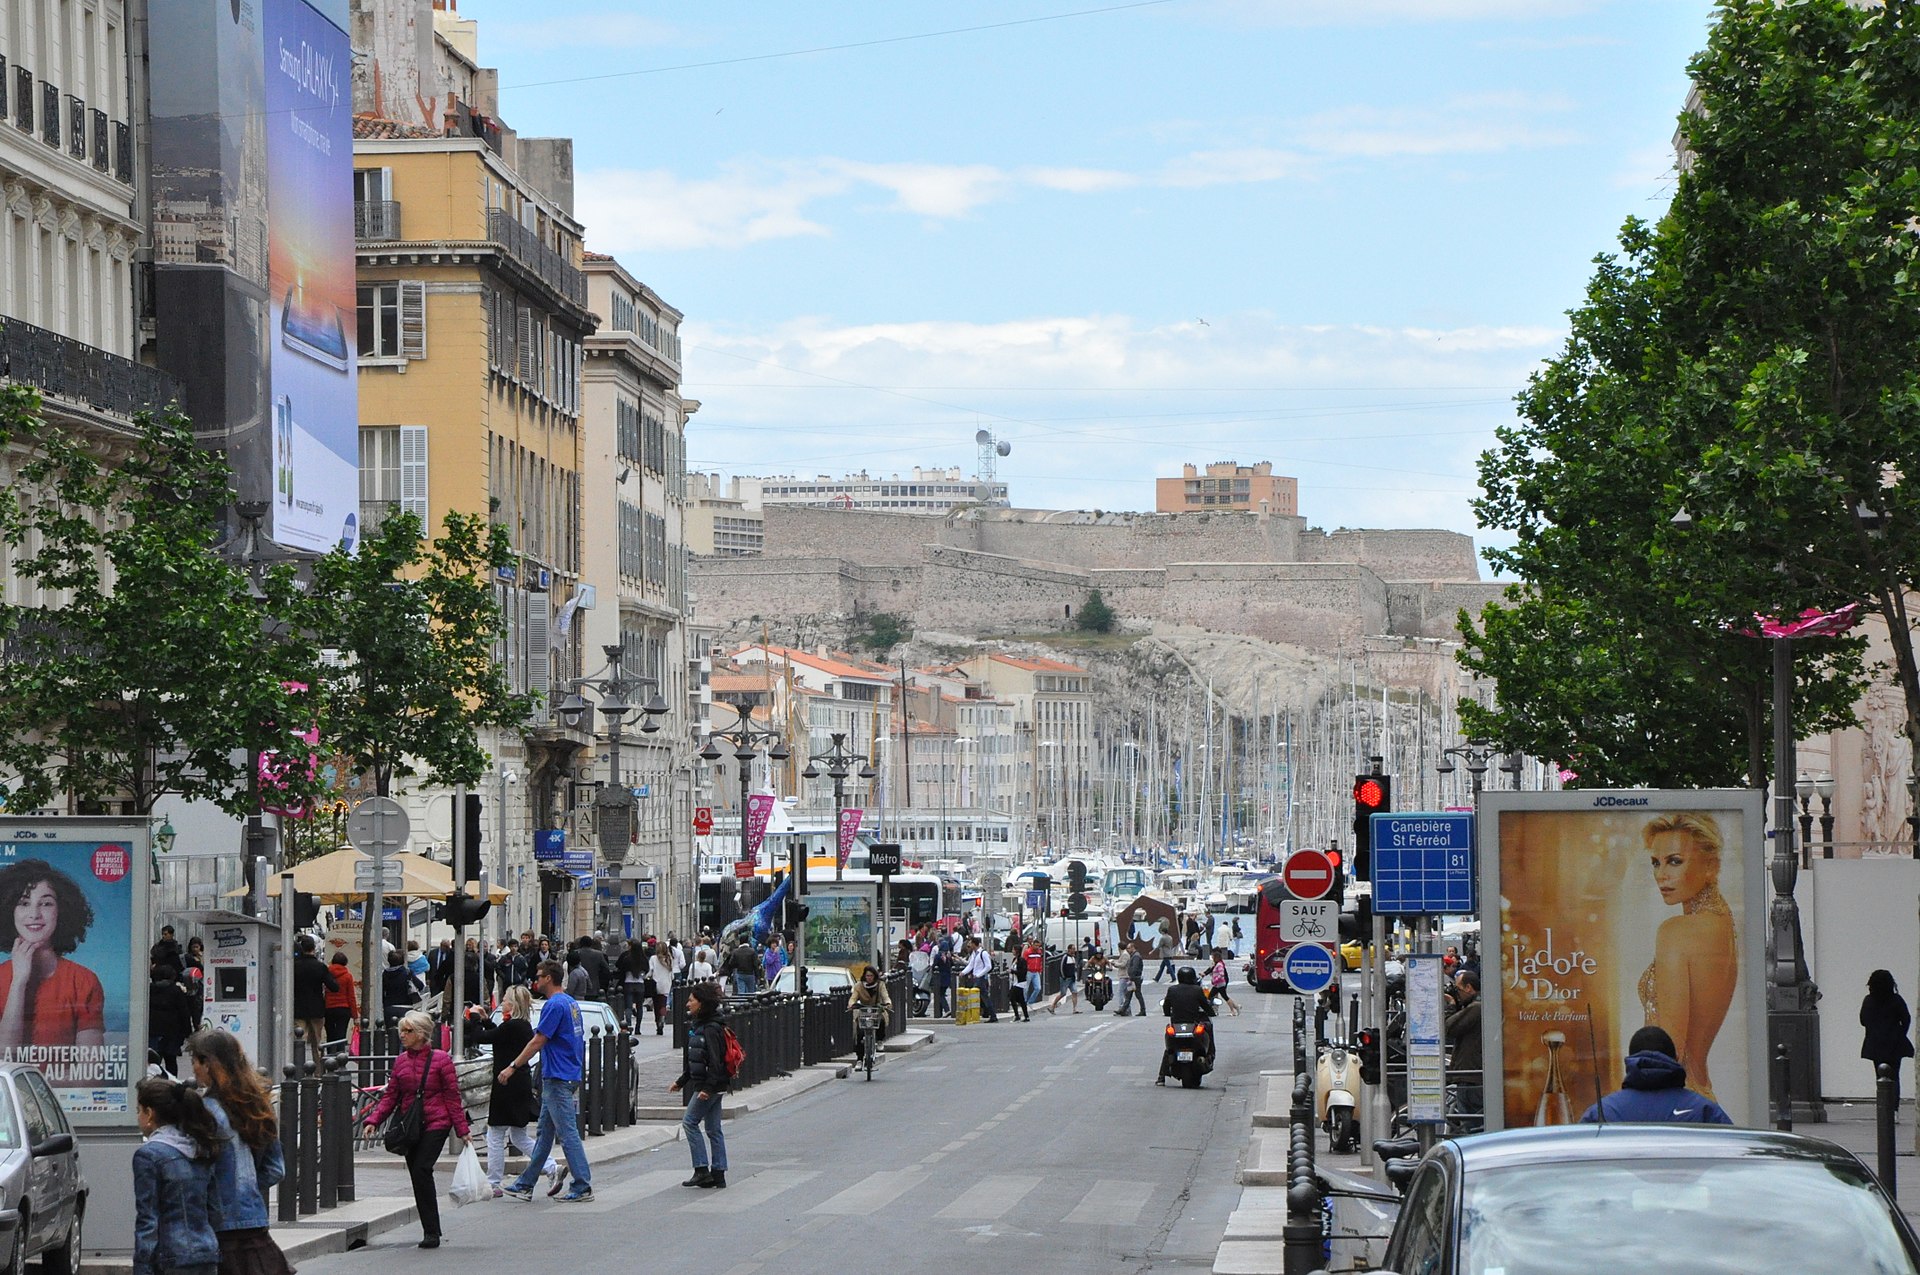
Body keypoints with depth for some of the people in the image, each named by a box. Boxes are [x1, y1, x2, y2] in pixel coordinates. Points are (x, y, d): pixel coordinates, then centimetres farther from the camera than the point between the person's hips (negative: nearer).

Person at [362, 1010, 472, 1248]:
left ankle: (431, 1232, -13)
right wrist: (373, 1120, -3)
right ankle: (431, 1232, 14)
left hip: (435, 1124, -6)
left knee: (421, 1170, -19)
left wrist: (462, 1129, -3)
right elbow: (390, 1095, 11)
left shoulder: (441, 1059, -3)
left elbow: (453, 1096, -1)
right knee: (417, 1176, 4)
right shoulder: (401, 1061, 10)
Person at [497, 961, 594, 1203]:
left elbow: (538, 1042, -18)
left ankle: (583, 1187, -6)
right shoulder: (570, 1003, 14)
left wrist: (512, 1067, -12)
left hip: (558, 1080, -10)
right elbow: (577, 1040, 21)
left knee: (568, 1133, -7)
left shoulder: (554, 1005, -16)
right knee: (544, 1133, 13)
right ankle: (526, 1185, 18)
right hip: (569, 1076, 10)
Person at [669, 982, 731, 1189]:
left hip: (711, 1086, -10)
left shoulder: (711, 1029, -16)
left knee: (690, 1122, -6)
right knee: (713, 1129, 9)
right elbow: (693, 1061, 21)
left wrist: (708, 1088, -26)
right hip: (706, 1085, 10)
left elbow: (715, 1061, -22)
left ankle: (702, 1170, -6)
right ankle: (718, 1175, 11)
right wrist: (681, 1082, 23)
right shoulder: (698, 1026, 14)